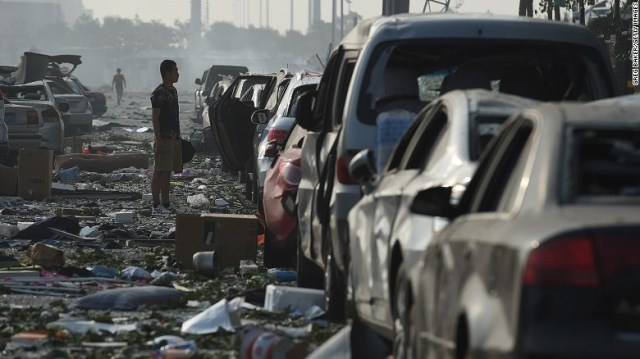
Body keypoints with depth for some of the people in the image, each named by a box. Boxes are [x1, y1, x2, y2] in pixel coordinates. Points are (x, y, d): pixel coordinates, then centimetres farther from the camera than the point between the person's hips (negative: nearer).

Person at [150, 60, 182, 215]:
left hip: (173, 138, 9)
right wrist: (159, 139, -20)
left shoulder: (172, 91, 16)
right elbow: (155, 117, -15)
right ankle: (156, 205, -8)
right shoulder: (159, 93, -12)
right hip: (164, 138, -9)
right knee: (160, 172, -8)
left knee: (167, 172, 11)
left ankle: (166, 204, 14)